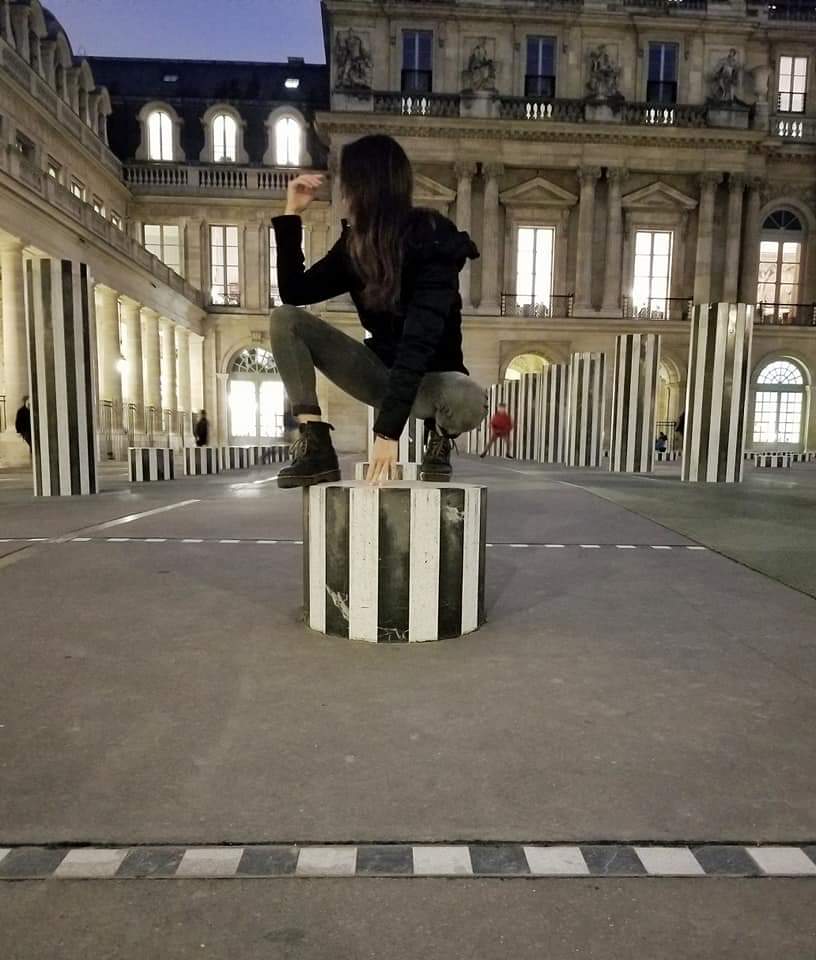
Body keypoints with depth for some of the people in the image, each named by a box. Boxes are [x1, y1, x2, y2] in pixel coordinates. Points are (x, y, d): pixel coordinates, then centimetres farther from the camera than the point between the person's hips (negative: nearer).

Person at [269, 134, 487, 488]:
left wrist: (388, 430, -37)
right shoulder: (355, 243, 0)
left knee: (468, 401, -41)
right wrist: (291, 214, -4)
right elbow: (294, 293, 3)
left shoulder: (434, 241, -20)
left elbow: (420, 339, -30)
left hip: (430, 378, -5)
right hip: (381, 371, 6)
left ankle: (441, 439, -2)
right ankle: (316, 447, -17)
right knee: (284, 318, -9)